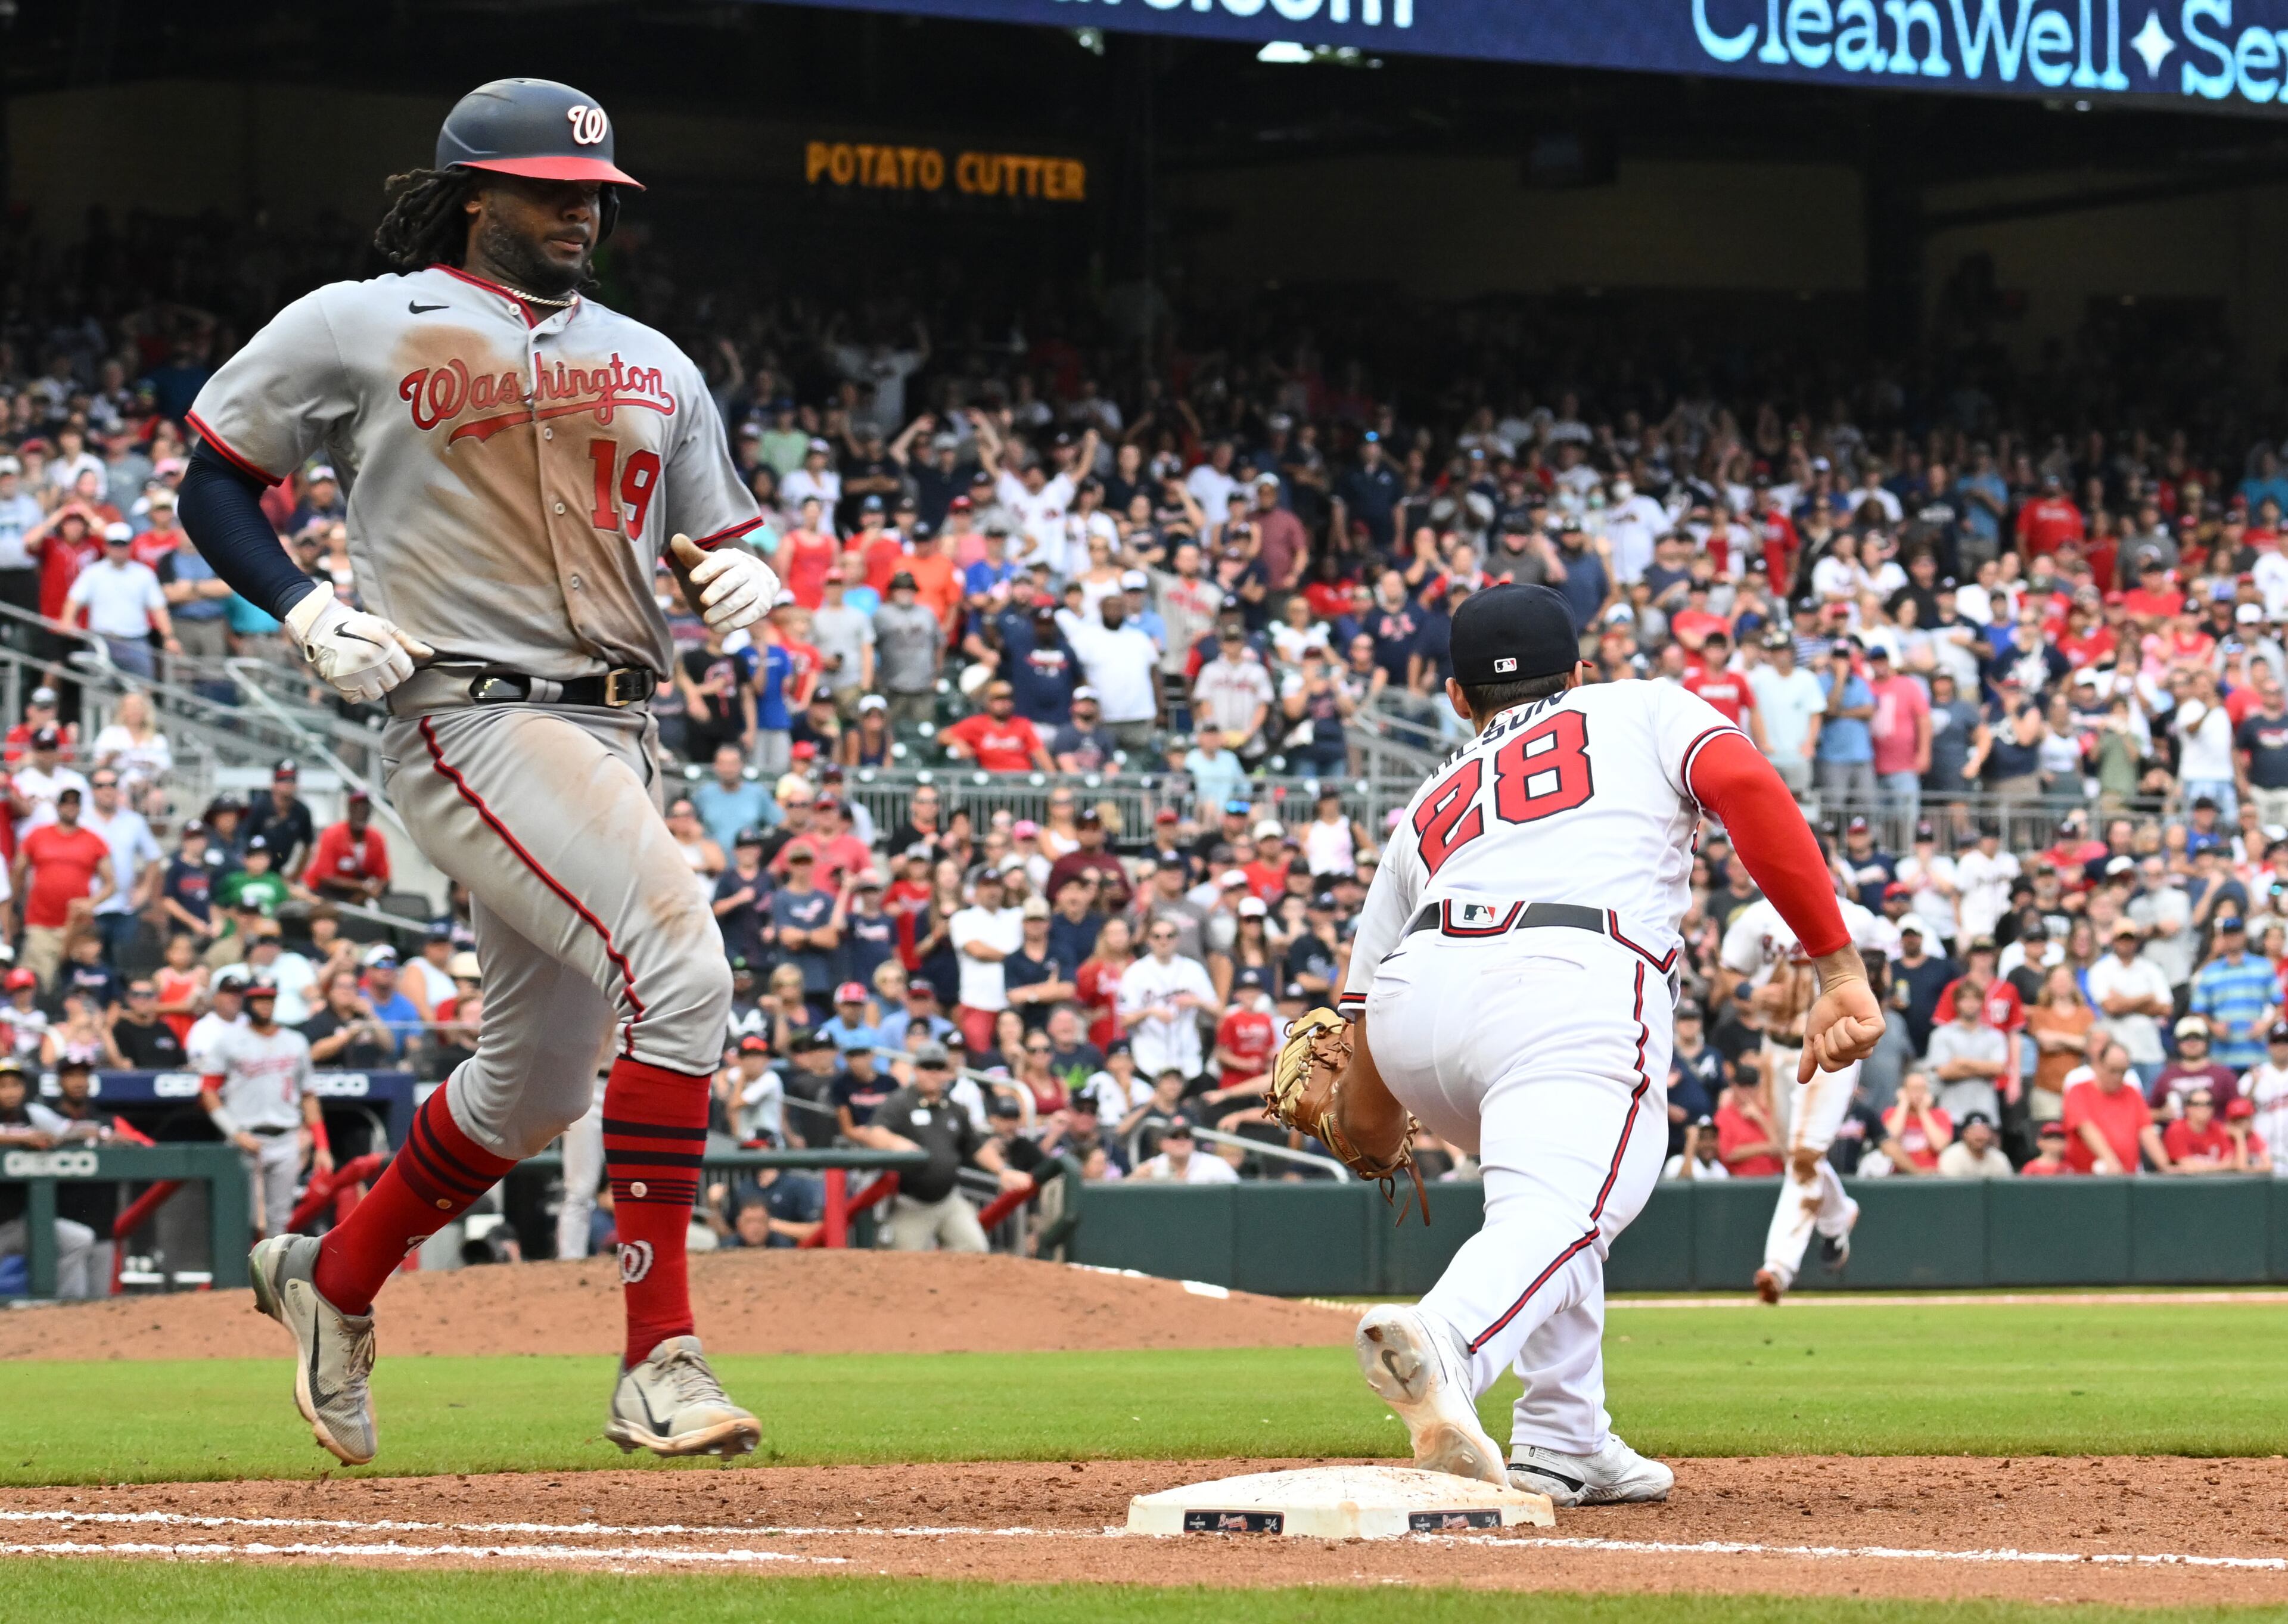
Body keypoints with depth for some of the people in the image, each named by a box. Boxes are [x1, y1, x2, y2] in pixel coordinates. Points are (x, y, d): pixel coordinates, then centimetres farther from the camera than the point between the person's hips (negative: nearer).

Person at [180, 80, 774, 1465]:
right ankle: (661, 1359, -27)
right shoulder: (361, 328, 1)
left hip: (618, 729, 7)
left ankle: (334, 1279, 39)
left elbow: (714, 545, 21)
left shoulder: (653, 365, 17)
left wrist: (742, 578, -4)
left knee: (538, 1081, 13)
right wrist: (305, 612, -9)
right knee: (680, 966, -26)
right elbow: (215, 483, 7)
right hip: (473, 718, -7)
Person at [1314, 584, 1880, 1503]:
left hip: (1413, 995, 5)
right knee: (1554, 1213, -21)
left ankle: (1565, 1446, 20)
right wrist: (1837, 967, 0)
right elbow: (1746, 786, 4)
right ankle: (1442, 1344, -53)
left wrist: (1378, 1139, 53)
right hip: (1574, 982, -5)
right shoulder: (1643, 710, 31)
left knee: (1556, 1185, 31)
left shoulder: (1427, 810, 36)